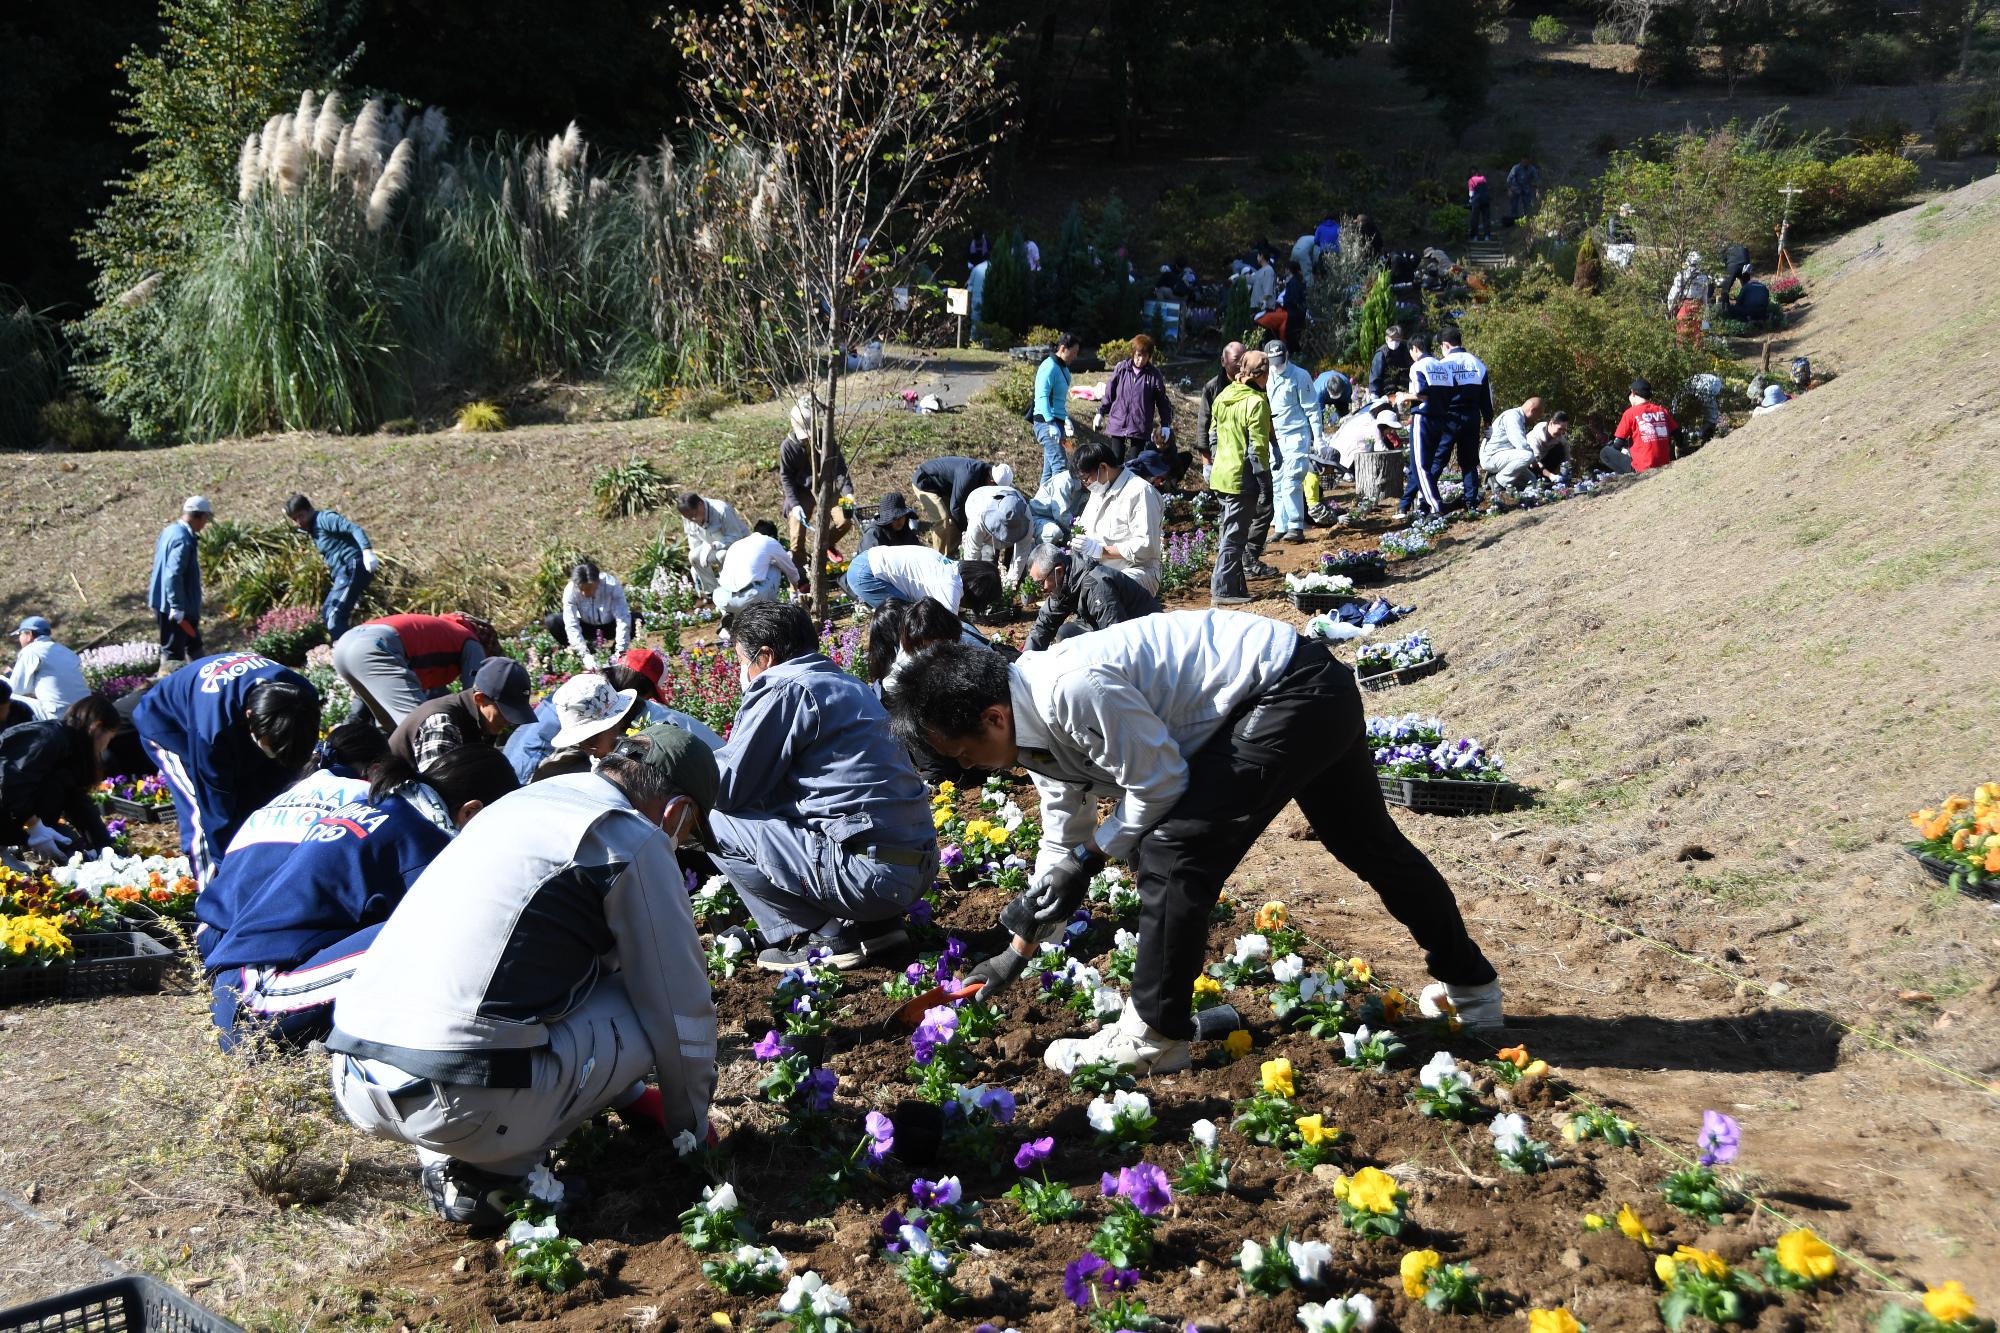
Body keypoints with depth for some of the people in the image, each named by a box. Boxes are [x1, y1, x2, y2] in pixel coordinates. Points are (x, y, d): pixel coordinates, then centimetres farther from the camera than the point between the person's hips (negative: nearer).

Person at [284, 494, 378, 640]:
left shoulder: (324, 518, -5)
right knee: (326, 613, 17)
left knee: (334, 616, -17)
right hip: (343, 572, 11)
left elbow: (354, 529, -19)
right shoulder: (313, 529, 23)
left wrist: (367, 551, -35)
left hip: (353, 567, -11)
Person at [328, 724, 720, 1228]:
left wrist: (631, 1096, 41)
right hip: (457, 1105, -8)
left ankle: (448, 1156, 15)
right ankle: (487, 1171, 1)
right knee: (644, 1013, 8)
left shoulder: (524, 800, 21)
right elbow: (682, 1014, 2)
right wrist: (692, 1125, 23)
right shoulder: (635, 842, -2)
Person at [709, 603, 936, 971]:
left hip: (874, 872, -9)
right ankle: (872, 923, 14)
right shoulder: (847, 684, 19)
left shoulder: (782, 689, -7)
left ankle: (831, 936, 0)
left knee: (714, 821, -1)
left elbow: (726, 790, -5)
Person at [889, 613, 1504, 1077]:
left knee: (1174, 853, -13)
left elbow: (1160, 784, -20)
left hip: (1292, 694, -11)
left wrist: (1090, 858, -9)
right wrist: (1017, 952, 18)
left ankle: (1152, 1037, 0)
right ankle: (1471, 989, 43)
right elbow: (1064, 839, 15)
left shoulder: (1071, 690, -27)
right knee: (1369, 843, 25)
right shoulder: (1040, 721, 5)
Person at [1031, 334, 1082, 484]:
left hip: (1057, 423, 10)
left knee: (1049, 469, 12)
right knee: (1060, 464, -20)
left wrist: (1067, 421, 20)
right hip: (1046, 422, -10)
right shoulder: (1049, 367, -12)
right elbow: (1042, 397, -21)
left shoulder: (1063, 368, 17)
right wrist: (1051, 424, -28)